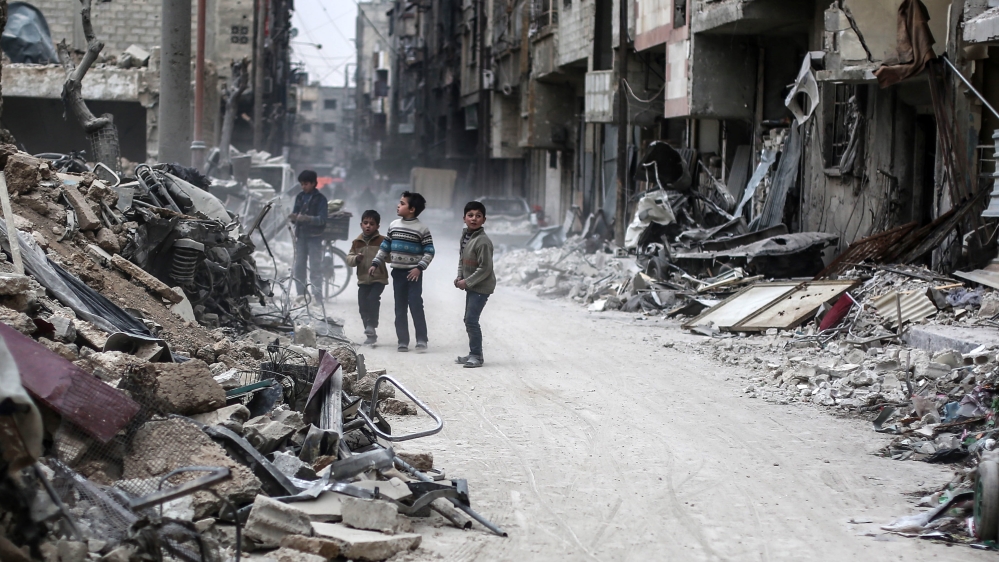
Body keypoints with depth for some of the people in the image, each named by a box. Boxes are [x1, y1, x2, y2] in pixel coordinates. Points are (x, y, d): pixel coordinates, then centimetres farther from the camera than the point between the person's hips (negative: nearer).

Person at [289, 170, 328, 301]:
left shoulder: (320, 198, -4)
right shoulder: (300, 197, 12)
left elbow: (322, 219, -12)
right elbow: (295, 214, 12)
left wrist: (307, 218, -27)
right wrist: (293, 217, -11)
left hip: (314, 237, -5)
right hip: (301, 236, 5)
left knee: (315, 268, -5)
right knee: (299, 266, 4)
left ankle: (317, 295, -4)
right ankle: (301, 294, 10)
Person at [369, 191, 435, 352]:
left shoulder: (422, 229, -7)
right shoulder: (394, 225, 8)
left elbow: (429, 251, -8)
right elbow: (385, 247, 14)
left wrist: (419, 268, -17)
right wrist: (375, 264, 10)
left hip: (413, 273, -5)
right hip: (397, 272, 5)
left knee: (416, 305, -9)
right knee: (400, 308, 6)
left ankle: (421, 340, -4)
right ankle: (403, 341, 10)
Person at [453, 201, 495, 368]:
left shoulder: (483, 241, -22)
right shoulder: (465, 235, 5)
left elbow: (485, 268, -22)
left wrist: (467, 282, -17)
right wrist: (459, 277, 3)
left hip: (481, 287, -9)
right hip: (471, 286, 9)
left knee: (471, 320, -12)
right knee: (469, 320, 14)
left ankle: (477, 356, -4)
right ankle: (473, 354, 25)